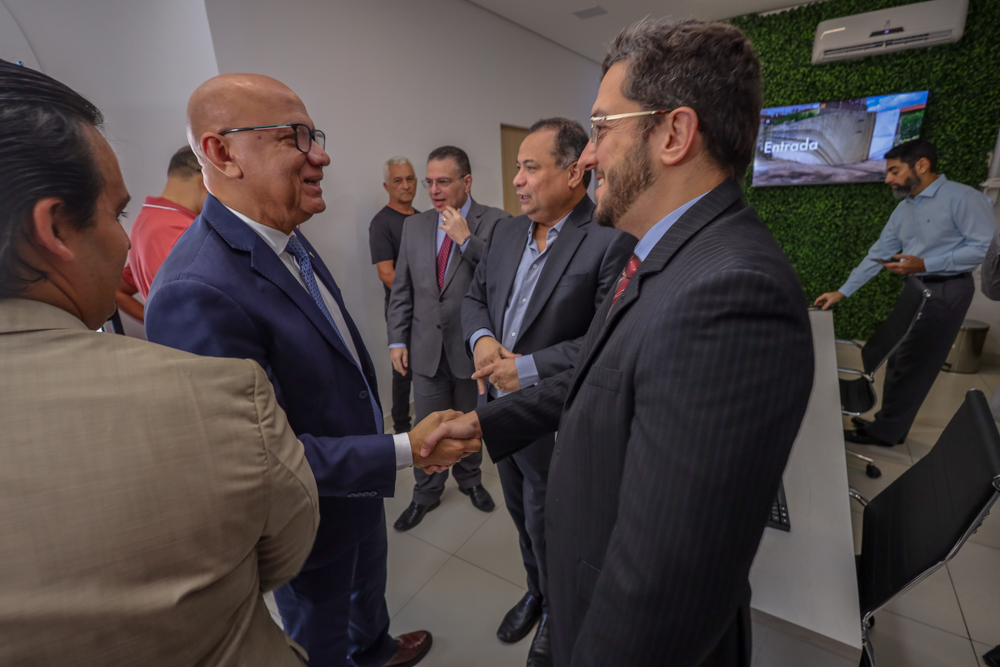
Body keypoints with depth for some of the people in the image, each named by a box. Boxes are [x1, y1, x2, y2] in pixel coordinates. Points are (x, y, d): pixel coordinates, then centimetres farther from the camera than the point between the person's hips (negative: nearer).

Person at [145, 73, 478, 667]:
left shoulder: (289, 241, -4)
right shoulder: (196, 293, -33)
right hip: (313, 515, -8)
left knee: (369, 580, 35)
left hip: (361, 482, 9)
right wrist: (404, 452, -28)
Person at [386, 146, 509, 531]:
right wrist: (397, 340, 3)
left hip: (472, 346, -2)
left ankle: (470, 480, 43)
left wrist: (466, 239, -21)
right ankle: (426, 494, 34)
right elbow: (401, 290, 7)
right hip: (426, 347, 3)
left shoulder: (496, 223, -8)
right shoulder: (414, 226, 5)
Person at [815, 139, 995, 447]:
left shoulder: (962, 197, -14)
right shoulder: (903, 208, 10)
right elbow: (877, 254, 9)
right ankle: (890, 426, 24)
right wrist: (842, 292, 4)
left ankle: (885, 432, 10)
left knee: (911, 365, -2)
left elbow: (986, 246, -18)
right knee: (898, 361, 12)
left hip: (945, 291, -8)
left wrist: (925, 265, -22)